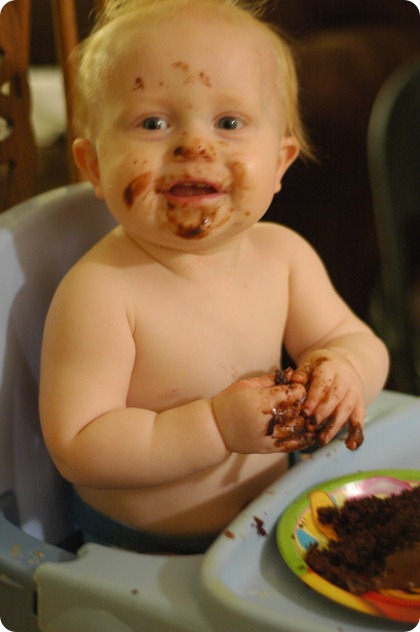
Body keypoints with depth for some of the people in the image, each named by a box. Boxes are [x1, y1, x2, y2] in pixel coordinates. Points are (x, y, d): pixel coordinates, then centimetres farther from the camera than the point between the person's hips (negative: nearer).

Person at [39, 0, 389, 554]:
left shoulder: (284, 253, -4)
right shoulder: (98, 292, -23)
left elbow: (361, 342, 6)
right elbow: (77, 449, -24)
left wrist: (345, 368, -18)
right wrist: (217, 426, -31)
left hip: (271, 515, 5)